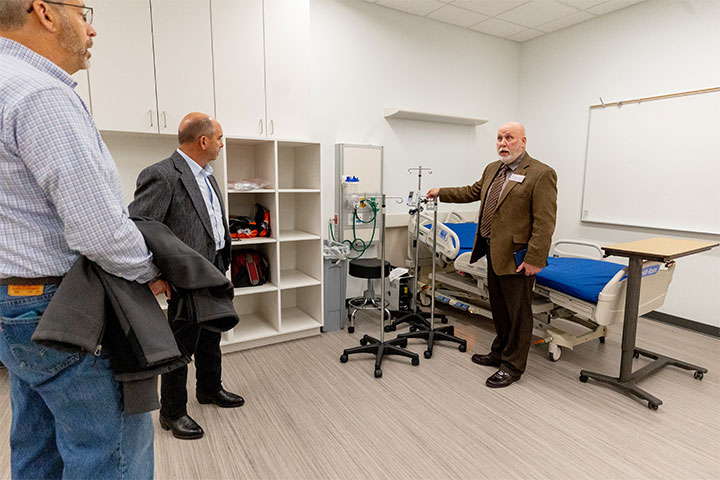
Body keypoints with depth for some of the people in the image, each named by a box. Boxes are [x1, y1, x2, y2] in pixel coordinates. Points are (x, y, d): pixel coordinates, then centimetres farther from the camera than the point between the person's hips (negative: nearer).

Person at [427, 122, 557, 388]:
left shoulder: (541, 174, -13)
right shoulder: (492, 169, 12)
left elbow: (545, 222, -17)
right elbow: (473, 191, 28)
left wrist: (534, 259, -21)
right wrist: (442, 193, 27)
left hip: (516, 256, -8)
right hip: (493, 253, 8)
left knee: (518, 313, 5)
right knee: (499, 309, 20)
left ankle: (512, 366, 19)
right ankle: (500, 352, 36)